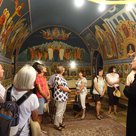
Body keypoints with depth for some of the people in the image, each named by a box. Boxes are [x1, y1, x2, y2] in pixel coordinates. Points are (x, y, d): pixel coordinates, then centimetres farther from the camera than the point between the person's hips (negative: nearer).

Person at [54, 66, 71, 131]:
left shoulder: (61, 77, 12)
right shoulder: (57, 77, -18)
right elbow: (61, 87, -19)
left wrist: (67, 89, 4)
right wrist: (68, 90, -7)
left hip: (64, 97, 10)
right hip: (60, 97, -10)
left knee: (62, 110, 19)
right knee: (59, 111, 0)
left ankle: (60, 122, 34)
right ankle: (56, 124, 16)